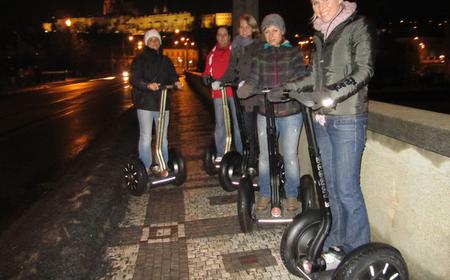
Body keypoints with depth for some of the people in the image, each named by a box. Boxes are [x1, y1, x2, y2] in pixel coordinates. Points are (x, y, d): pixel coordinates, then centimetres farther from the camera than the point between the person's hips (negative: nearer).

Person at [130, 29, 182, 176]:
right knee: (145, 137, -2)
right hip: (145, 103, -4)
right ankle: (145, 168, 8)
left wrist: (176, 82, -15)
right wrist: (148, 85, -27)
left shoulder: (165, 60, 15)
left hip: (162, 102, 4)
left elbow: (171, 75, 9)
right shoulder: (139, 59, 1)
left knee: (163, 137, 10)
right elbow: (134, 79, -9)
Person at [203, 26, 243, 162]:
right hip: (218, 92, 3)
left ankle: (240, 153, 6)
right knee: (219, 123, 7)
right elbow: (207, 72, 13)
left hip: (233, 90, -3)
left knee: (237, 122, -2)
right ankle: (219, 154, 14)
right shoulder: (212, 54, 15)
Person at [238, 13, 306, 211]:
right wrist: (245, 89, -27)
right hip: (265, 113, 2)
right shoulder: (259, 55, 9)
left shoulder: (294, 53, 4)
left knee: (290, 156, 3)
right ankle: (264, 194, 25)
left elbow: (300, 75, -9)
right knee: (264, 156, 9)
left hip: (290, 113, -2)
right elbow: (253, 79, -4)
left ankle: (292, 195, 21)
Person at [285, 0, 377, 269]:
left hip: (348, 119, -6)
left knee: (347, 189, -4)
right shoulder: (321, 33, 17)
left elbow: (364, 70, -13)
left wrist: (334, 93, -27)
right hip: (323, 119, 6)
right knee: (330, 185, 10)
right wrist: (290, 86, 10)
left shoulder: (360, 26, -2)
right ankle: (335, 245, 23)